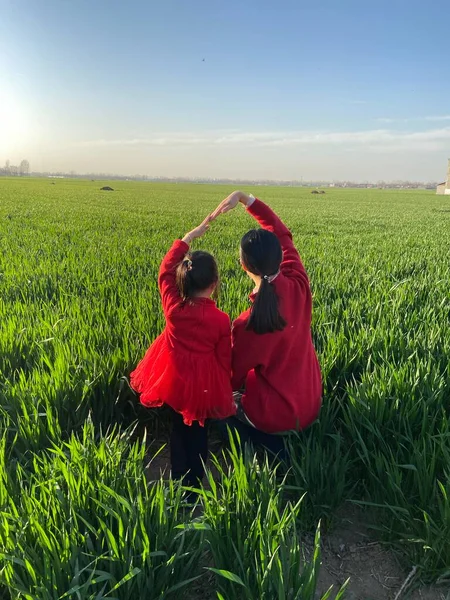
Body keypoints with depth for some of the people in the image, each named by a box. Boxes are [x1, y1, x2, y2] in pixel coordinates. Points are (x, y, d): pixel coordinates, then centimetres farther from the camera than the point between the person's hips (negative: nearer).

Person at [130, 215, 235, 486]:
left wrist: (188, 237, 6)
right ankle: (194, 484, 30)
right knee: (198, 434, 18)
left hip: (173, 381, 3)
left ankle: (179, 482, 38)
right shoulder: (221, 320, -18)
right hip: (205, 386, -2)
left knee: (179, 430, 24)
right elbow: (225, 360, -8)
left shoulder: (173, 305, -15)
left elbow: (166, 270, 1)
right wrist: (227, 393, 8)